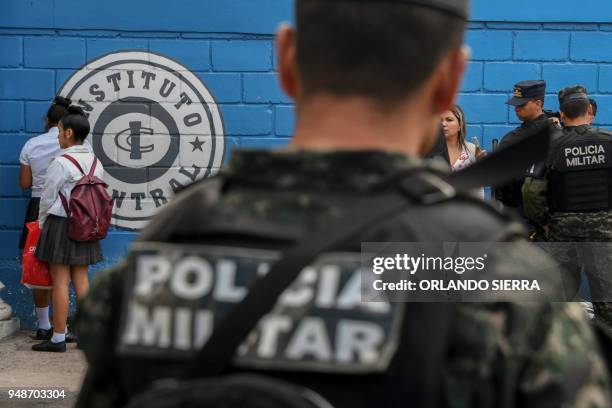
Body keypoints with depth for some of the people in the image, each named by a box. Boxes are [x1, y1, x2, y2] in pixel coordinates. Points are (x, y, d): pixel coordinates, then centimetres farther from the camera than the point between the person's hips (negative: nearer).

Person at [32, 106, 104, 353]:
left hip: (60, 224, -7)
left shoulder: (60, 163, -15)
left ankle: (58, 339, 2)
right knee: (81, 279, 11)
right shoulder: (95, 162, 5)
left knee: (60, 281, -2)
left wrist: (42, 222, 7)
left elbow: (47, 197, -9)